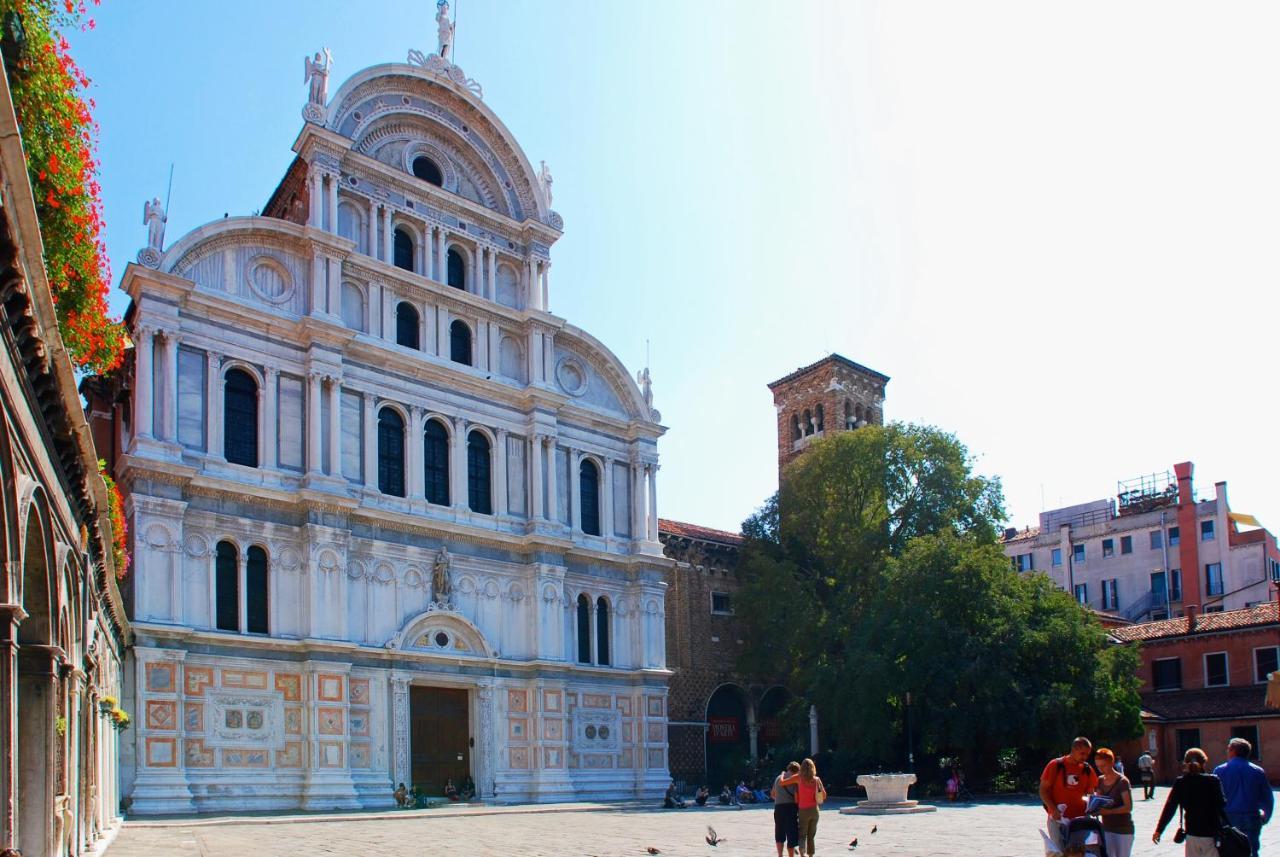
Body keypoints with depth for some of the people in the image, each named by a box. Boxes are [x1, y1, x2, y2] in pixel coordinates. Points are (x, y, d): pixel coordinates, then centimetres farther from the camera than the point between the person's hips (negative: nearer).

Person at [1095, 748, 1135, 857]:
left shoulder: (1122, 781, -13)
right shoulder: (1100, 780, 7)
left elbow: (1128, 807, -16)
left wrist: (1109, 811, -29)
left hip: (1123, 829, -6)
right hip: (1106, 828, 6)